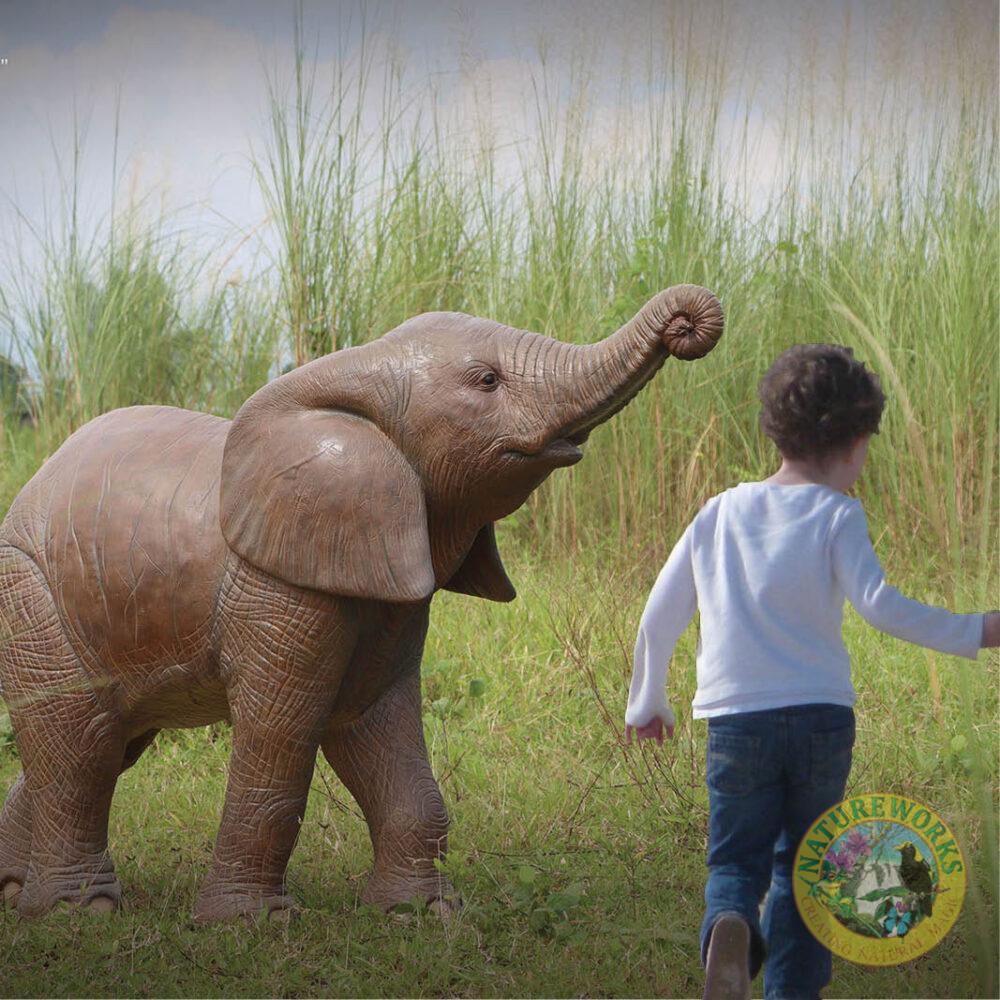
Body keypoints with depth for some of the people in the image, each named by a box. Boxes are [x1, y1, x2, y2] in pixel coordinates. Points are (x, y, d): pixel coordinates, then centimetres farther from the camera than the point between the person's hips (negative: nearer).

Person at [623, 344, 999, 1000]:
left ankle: (729, 924, -23)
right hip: (822, 717, -1)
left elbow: (660, 615, 13)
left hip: (737, 720, 2)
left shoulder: (722, 511, 10)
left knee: (736, 857, 8)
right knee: (802, 863, 15)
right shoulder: (836, 515, -2)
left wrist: (647, 702, 25)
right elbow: (878, 604, -17)